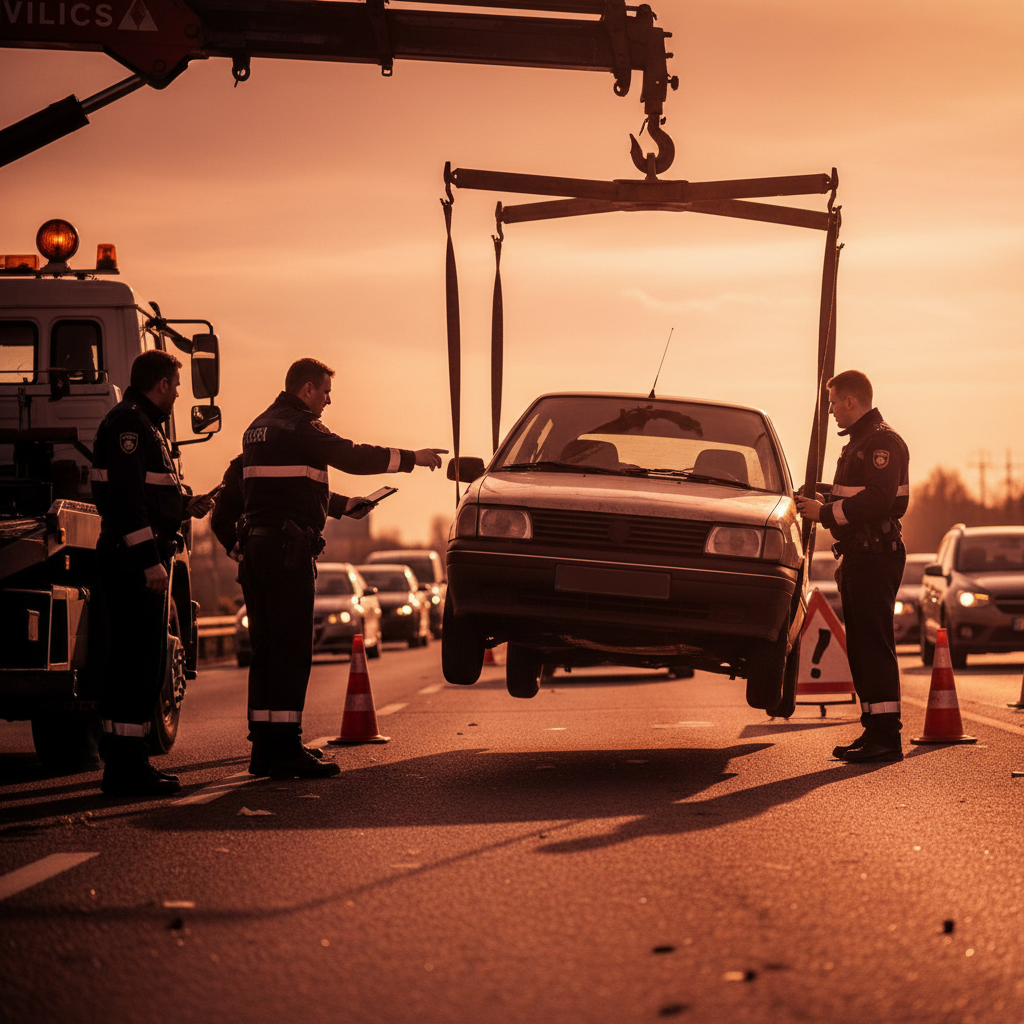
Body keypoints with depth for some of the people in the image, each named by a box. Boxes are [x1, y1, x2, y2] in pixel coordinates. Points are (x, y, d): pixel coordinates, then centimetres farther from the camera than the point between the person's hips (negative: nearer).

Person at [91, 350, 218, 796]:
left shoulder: (143, 424, 22)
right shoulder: (128, 423, -12)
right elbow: (127, 498, -21)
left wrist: (185, 505, 28)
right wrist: (150, 560, -25)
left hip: (139, 563, 11)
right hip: (134, 562, -11)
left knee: (139, 664, 13)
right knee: (136, 663, -10)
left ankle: (127, 765, 17)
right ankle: (127, 770, -10)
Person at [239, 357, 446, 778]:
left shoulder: (259, 428, 20)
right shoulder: (297, 427, -10)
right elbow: (351, 457, -17)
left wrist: (344, 505, 34)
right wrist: (413, 458, -8)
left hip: (255, 545, 10)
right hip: (288, 548, -9)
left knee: (265, 648, 11)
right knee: (291, 649, -8)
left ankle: (264, 749, 13)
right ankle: (285, 751, -11)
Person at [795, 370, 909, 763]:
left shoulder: (883, 442, -12)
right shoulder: (859, 442, 22)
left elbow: (877, 502, -23)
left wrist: (826, 513, -16)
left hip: (876, 557, -11)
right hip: (859, 555, 11)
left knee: (874, 646, -12)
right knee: (861, 647, 11)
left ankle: (886, 737, -14)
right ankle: (874, 731, 15)